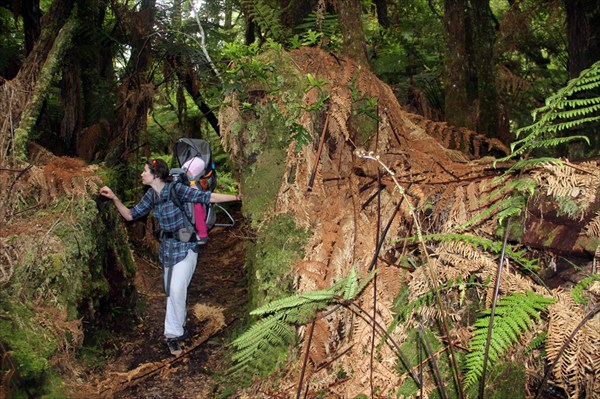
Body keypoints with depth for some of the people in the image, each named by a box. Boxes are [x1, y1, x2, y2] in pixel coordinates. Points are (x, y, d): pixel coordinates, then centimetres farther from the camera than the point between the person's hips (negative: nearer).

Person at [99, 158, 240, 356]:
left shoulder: (176, 189, -18)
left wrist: (236, 197, -26)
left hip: (185, 247, -6)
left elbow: (206, 197, -21)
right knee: (171, 291, 11)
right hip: (167, 247, 7)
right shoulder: (151, 196, 2)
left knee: (176, 289, -14)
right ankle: (179, 329, 28)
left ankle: (173, 334, -1)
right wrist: (114, 198, -1)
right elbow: (130, 215, 11)